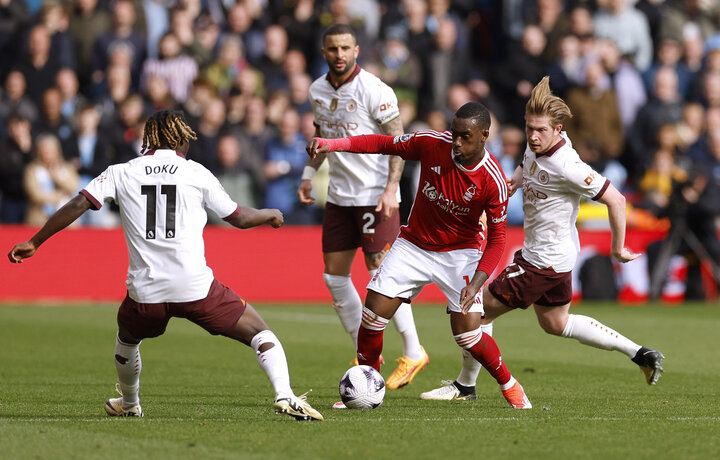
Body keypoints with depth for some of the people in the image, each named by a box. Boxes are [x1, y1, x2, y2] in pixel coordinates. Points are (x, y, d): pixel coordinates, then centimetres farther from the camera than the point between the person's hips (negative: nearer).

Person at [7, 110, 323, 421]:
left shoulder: (120, 173, 9)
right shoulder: (196, 173, 6)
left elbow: (78, 205, 1)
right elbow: (239, 217, 16)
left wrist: (34, 243, 8)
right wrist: (271, 215, 37)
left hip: (145, 293, 2)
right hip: (195, 288, -2)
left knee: (127, 337, 36)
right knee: (259, 333, 8)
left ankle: (129, 404, 51)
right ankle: (284, 395, -13)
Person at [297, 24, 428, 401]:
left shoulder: (373, 90, -14)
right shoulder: (318, 90, 7)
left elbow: (398, 140, -13)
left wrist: (391, 188, -19)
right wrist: (308, 175, 15)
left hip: (375, 195, -7)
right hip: (340, 196, 7)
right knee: (334, 277, 5)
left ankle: (413, 353, 5)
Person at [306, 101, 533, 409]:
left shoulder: (493, 180, -22)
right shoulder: (432, 144, -17)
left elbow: (497, 237, -14)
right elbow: (384, 144, -4)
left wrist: (476, 283, -26)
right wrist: (332, 144, -15)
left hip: (460, 253, -3)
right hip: (413, 245, 3)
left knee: (468, 336, -13)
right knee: (372, 317, -7)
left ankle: (509, 385, 15)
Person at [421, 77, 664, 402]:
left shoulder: (567, 166, -28)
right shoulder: (537, 147, -2)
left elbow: (615, 200, -25)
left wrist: (618, 250, -16)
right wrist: (514, 180, 1)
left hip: (545, 262, -10)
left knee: (482, 308, -2)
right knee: (555, 324, 24)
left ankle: (465, 385, 15)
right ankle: (640, 354, 27)